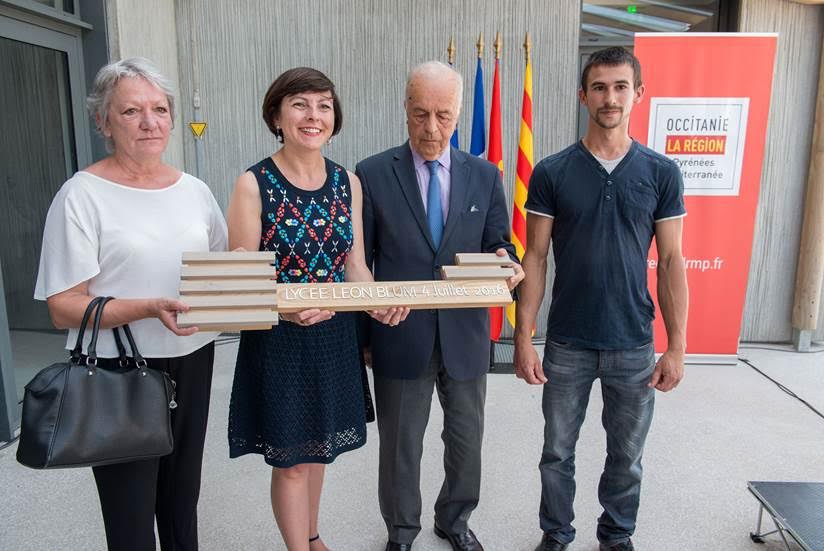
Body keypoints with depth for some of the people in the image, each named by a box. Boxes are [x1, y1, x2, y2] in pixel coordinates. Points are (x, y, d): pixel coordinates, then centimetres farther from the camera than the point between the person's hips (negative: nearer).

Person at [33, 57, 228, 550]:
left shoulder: (195, 190, 5)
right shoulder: (82, 195, -9)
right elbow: (64, 307, -12)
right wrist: (150, 309, -25)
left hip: (192, 362, 5)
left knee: (182, 500, 19)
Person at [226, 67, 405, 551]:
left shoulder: (348, 182, 2)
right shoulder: (253, 185, -12)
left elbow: (355, 265, 4)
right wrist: (284, 308, -31)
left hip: (335, 336, 5)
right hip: (278, 340, -4)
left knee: (317, 448, 22)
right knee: (290, 459, 9)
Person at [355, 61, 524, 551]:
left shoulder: (484, 175, 1)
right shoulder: (373, 174, -6)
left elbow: (498, 244, 6)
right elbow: (359, 260, -3)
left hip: (465, 335, 3)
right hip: (400, 337, -2)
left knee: (467, 438, 19)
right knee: (400, 444, 16)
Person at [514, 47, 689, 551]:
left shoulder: (662, 173, -1)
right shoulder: (552, 173, -4)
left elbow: (671, 262, 0)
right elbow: (535, 258, -4)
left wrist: (677, 346, -3)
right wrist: (524, 337, -8)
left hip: (634, 344, 1)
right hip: (566, 343, -1)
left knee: (627, 456, 16)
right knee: (558, 452, 13)